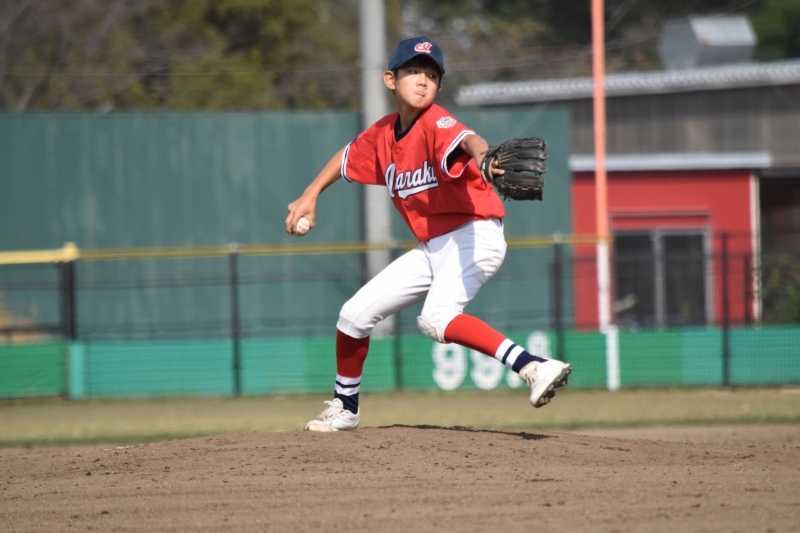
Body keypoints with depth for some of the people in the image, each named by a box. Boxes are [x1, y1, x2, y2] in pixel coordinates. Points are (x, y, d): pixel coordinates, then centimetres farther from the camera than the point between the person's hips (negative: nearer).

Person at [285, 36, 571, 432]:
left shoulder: (435, 123, -16)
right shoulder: (383, 134, 6)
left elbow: (465, 140, -40)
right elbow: (347, 156, 27)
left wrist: (481, 154, -63)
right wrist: (310, 196, 23)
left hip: (474, 237, -8)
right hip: (432, 248, 8)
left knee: (435, 318, -34)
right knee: (355, 314, 13)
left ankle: (536, 368, -44)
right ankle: (344, 409, 35)